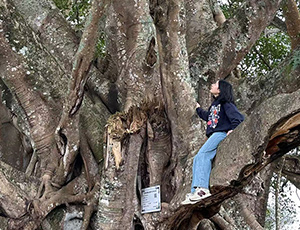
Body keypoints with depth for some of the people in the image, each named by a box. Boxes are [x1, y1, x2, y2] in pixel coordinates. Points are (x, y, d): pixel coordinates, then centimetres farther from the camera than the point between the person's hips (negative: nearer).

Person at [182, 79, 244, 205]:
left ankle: (203, 188, -36)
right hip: (213, 135, 9)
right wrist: (198, 109, 54)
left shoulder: (226, 104, -3)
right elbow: (207, 116, 42)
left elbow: (239, 118, -10)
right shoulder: (215, 104, 24)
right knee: (198, 159, -1)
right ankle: (195, 193, -6)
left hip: (221, 133, -9)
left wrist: (232, 129, -24)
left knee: (202, 153, -25)